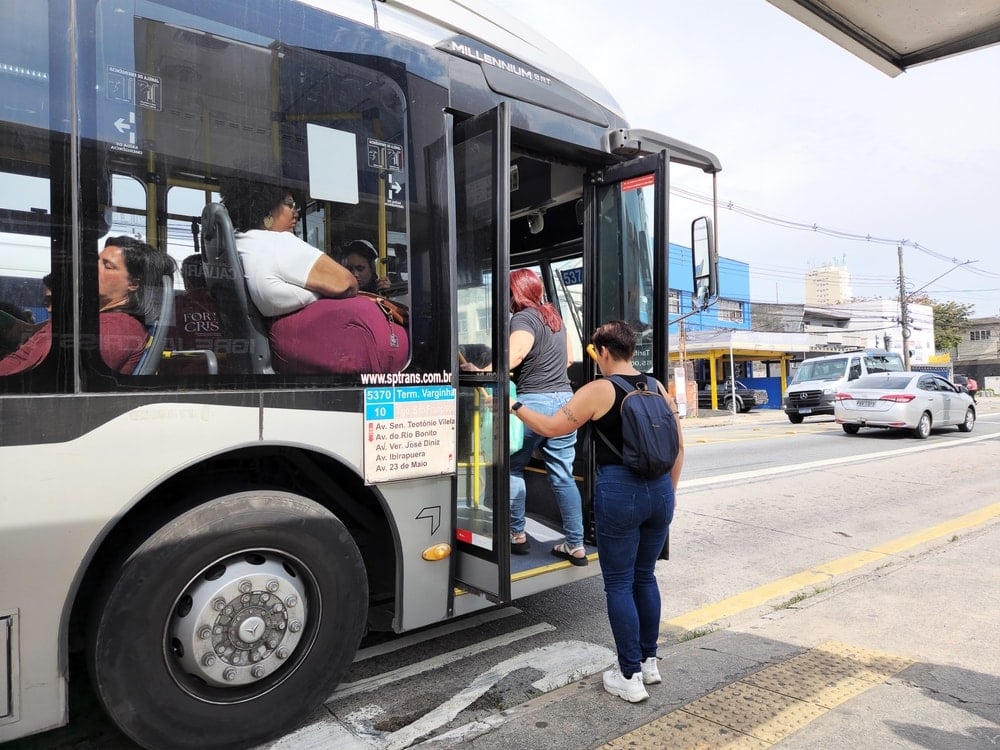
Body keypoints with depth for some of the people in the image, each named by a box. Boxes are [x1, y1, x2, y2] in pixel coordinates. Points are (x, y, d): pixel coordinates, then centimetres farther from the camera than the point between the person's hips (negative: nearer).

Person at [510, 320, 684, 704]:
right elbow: (678, 445, 12)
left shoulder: (598, 390, -8)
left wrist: (515, 406, 9)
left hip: (619, 491, -6)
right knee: (644, 576, 20)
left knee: (619, 584, 6)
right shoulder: (657, 388, 8)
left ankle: (630, 677, 14)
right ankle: (649, 661, 32)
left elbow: (551, 427, -5)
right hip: (659, 490, 6)